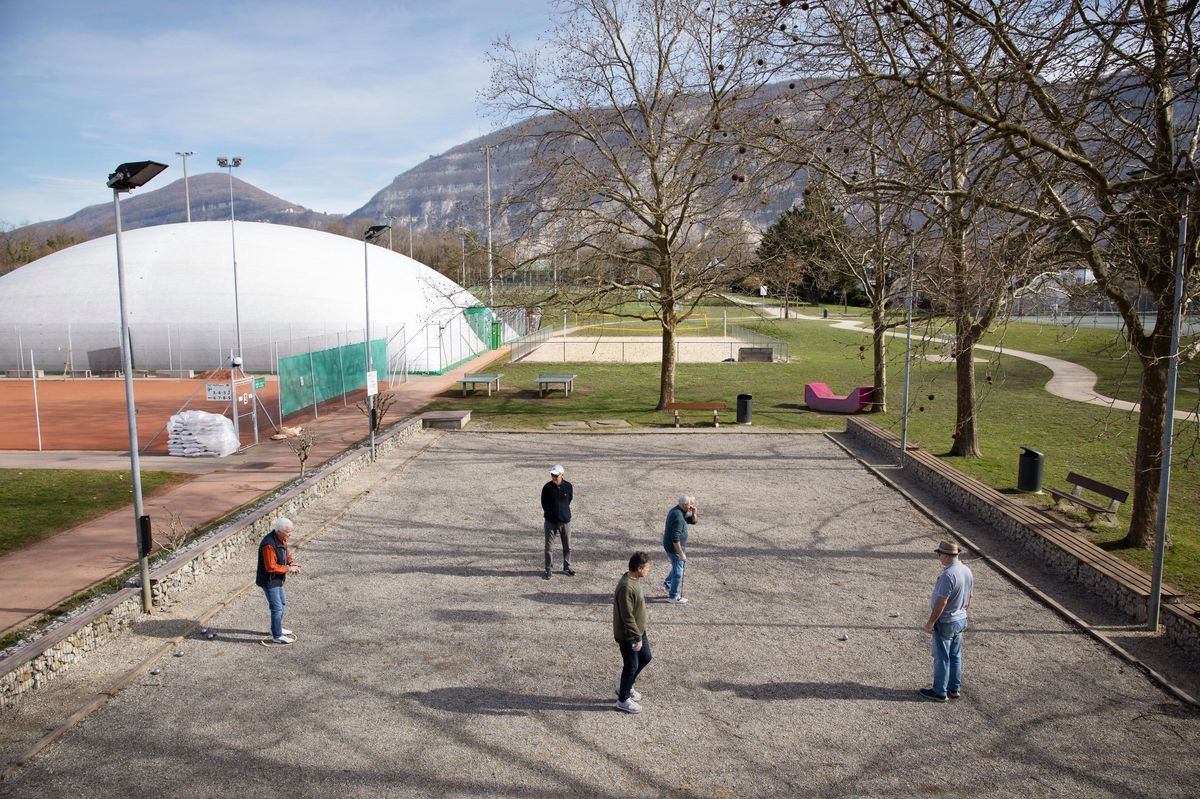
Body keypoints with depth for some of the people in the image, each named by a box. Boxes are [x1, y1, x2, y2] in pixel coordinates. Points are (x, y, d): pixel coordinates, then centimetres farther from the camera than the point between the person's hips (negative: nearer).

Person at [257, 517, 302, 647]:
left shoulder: (281, 539, -1)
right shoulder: (269, 545, -31)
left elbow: (286, 553, 15)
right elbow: (271, 567, -30)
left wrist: (291, 563, -4)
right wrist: (288, 569, -23)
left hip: (276, 580, 10)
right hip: (269, 581, -10)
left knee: (282, 603, 23)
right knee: (277, 608, -1)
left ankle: (277, 628, 41)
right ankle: (277, 636, 13)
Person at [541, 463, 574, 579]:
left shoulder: (568, 486, -5)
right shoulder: (547, 487, -8)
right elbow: (544, 504, 3)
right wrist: (550, 512, 4)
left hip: (565, 521, 1)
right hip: (550, 522, -1)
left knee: (567, 546, 10)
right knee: (548, 546, 2)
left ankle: (566, 567, 27)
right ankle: (548, 569, 15)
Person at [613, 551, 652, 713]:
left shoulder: (635, 580, 0)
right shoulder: (626, 587, -31)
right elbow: (627, 617, -28)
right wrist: (638, 638, -22)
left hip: (639, 630, 10)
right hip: (627, 635, -10)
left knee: (645, 658, 21)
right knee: (632, 666, 6)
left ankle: (625, 687, 38)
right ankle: (623, 700, 26)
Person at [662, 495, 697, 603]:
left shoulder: (681, 512, 3)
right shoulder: (678, 517, -29)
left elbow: (693, 521, 13)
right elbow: (675, 539, -29)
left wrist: (693, 513, -8)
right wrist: (681, 553, -23)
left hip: (670, 545, 10)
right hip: (674, 548, -10)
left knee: (682, 566, 27)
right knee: (678, 572, 4)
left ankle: (667, 584, 36)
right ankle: (673, 597, 18)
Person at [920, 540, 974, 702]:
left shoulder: (948, 575, -28)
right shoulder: (967, 571, 0)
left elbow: (941, 603, -26)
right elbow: (969, 597, 12)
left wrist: (930, 623, -17)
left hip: (945, 622, -8)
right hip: (961, 619, 8)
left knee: (941, 658, 5)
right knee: (955, 656, 19)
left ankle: (940, 692, 15)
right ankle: (954, 689, 29)